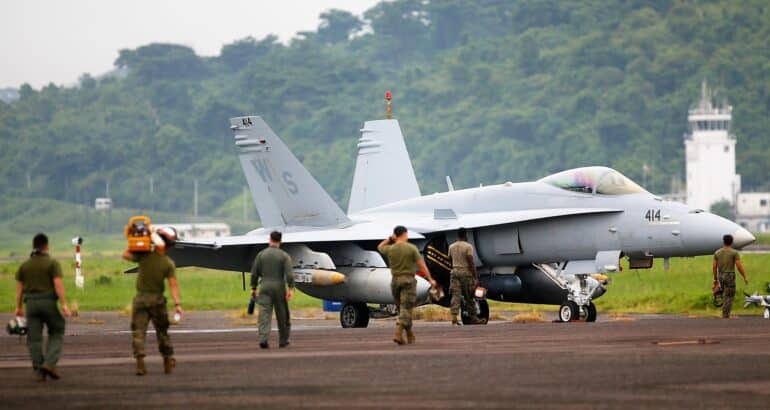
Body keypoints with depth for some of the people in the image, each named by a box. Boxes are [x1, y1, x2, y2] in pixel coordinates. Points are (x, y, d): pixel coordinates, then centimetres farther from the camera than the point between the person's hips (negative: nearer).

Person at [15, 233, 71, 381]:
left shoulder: (24, 265, 8)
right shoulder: (52, 263, -4)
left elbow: (19, 287, 8)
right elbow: (58, 284, -13)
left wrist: (19, 307, 13)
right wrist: (64, 305, -15)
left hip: (31, 303, 3)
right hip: (48, 302, -3)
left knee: (34, 339, 6)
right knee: (56, 333, 10)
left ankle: (39, 372, 3)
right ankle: (49, 363, -9)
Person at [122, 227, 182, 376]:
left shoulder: (144, 256, -11)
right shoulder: (169, 264, -9)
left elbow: (126, 255, -3)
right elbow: (173, 284, -16)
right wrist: (177, 304, -17)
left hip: (141, 298, -1)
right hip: (158, 299, 1)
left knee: (138, 331, -1)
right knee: (162, 331, 17)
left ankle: (140, 361, -16)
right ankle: (168, 359, 21)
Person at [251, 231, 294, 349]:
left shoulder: (261, 254, 3)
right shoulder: (284, 256, -2)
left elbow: (254, 273, 5)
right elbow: (289, 274, -11)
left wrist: (253, 288, 14)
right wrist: (290, 289, -11)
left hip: (264, 287, 1)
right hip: (279, 287, -1)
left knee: (264, 314, -5)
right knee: (282, 315, 12)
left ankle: (263, 339, -20)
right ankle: (283, 340, 21)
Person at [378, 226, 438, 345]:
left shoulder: (390, 249, 1)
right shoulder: (412, 248, -7)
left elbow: (379, 247, 26)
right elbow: (422, 265, -6)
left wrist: (389, 239, 18)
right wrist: (430, 279, 1)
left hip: (395, 281, 4)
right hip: (408, 280, -4)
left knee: (402, 308, 17)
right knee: (406, 309, -7)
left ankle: (410, 335, 21)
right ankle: (398, 334, -22)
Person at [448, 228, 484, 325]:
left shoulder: (451, 247, 9)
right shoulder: (468, 247, -8)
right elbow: (471, 263, -12)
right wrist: (475, 276, -10)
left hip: (454, 272, 4)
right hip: (466, 273, -4)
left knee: (456, 295, -2)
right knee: (469, 297, 4)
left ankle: (454, 316, -16)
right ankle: (473, 317, 11)